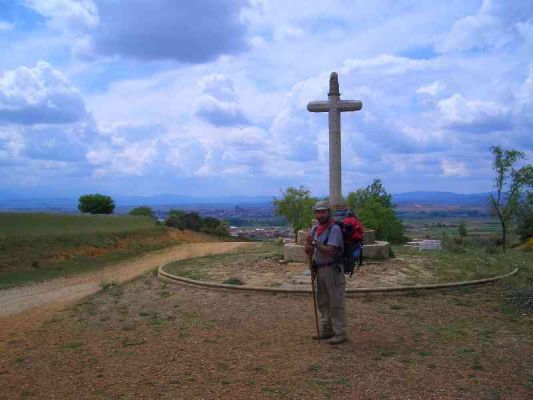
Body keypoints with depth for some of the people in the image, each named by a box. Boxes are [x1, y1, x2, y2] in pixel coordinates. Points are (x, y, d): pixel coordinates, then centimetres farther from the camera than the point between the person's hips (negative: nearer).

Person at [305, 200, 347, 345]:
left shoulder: (334, 228, -14)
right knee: (323, 302, 15)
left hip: (333, 270, -8)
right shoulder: (315, 229, 9)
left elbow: (329, 251, -23)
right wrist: (308, 247, -10)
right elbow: (309, 251, 12)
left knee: (336, 303, -2)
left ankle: (340, 333, 6)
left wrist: (314, 242, -22)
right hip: (320, 269, 8)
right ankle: (326, 330, 26)